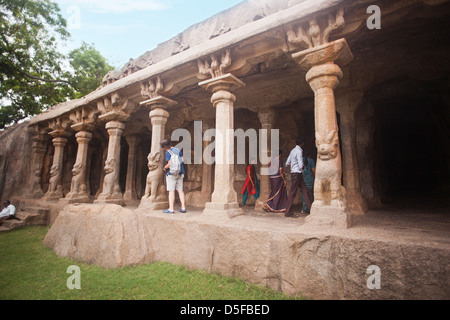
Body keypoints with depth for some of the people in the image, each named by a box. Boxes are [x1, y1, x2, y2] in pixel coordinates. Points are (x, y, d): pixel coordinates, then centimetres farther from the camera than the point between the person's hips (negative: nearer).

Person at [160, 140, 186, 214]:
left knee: (171, 191, -3)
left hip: (171, 173, -6)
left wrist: (165, 167, 0)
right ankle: (183, 208, 8)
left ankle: (171, 209, -1)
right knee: (180, 190, 8)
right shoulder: (178, 150, 10)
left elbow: (170, 164, -18)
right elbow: (181, 161, 9)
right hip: (180, 173, 6)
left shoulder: (168, 152, -10)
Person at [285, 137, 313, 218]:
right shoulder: (299, 151, -13)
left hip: (298, 174, 9)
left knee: (304, 190, 11)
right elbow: (301, 166, -18)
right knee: (292, 193, -5)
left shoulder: (293, 151, 13)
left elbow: (287, 164, 16)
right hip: (296, 173, -9)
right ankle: (288, 212, 1)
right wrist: (303, 167, 2)